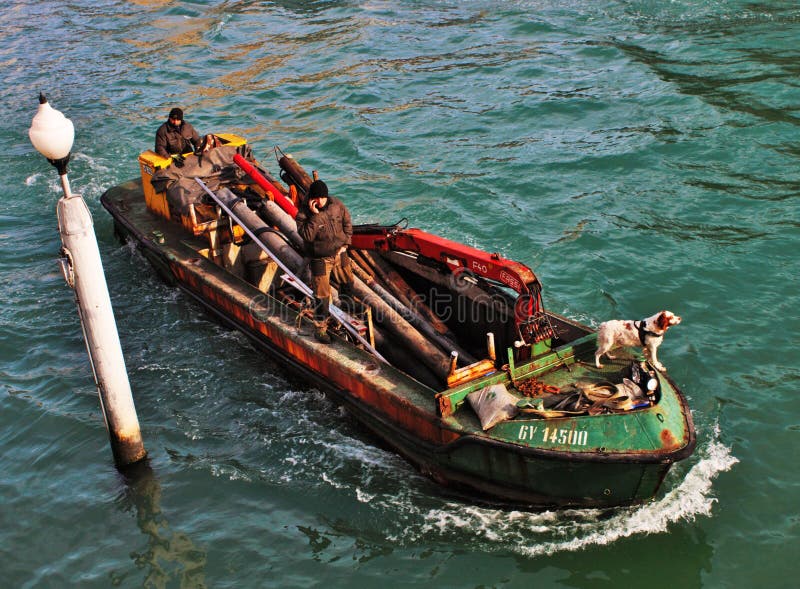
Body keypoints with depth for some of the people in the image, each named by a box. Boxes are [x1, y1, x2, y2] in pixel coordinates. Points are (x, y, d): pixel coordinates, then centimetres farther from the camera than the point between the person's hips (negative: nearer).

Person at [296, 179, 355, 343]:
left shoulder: (336, 204, -7)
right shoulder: (303, 213, -19)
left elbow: (347, 222, 7)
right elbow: (307, 235, -31)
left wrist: (345, 242, 0)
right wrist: (315, 215, -35)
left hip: (339, 253, 5)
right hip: (320, 259, -5)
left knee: (347, 282, 22)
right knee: (321, 294, -3)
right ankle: (320, 328, 9)